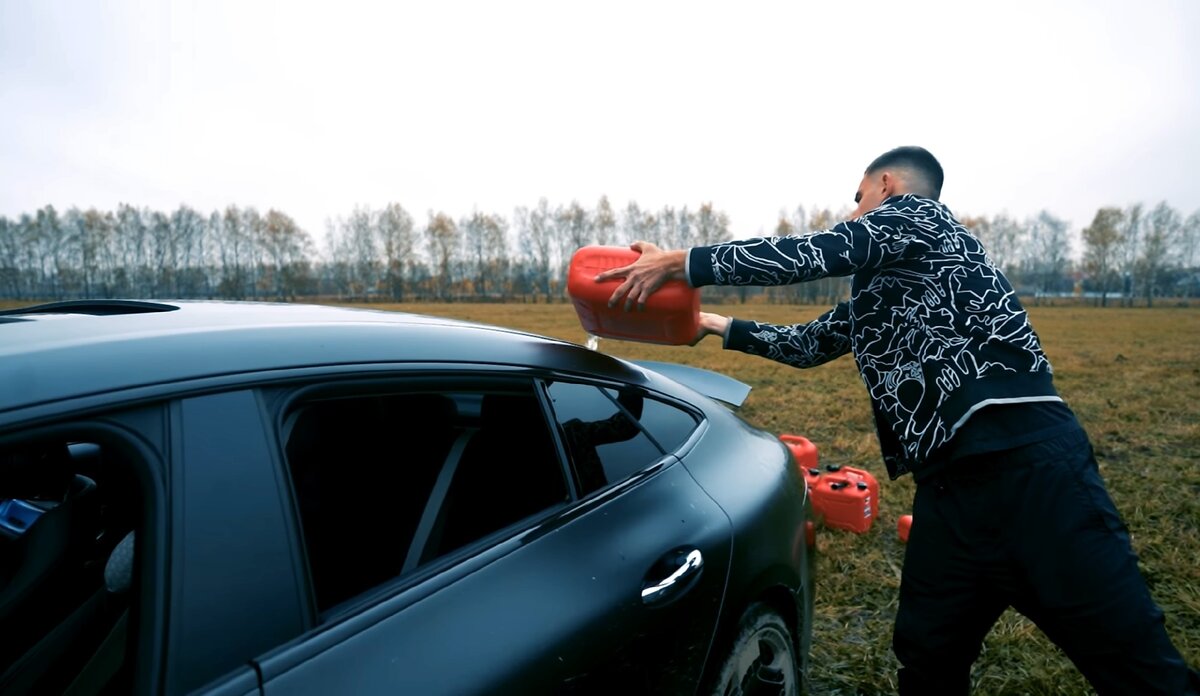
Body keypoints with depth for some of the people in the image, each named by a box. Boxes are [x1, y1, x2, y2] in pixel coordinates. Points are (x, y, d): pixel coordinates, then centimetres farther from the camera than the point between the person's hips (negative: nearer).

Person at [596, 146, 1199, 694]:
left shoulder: (919, 213, 2)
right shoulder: (874, 294, 24)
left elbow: (808, 252, -9)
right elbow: (808, 343, 34)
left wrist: (679, 263, -3)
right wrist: (719, 327, 38)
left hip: (1028, 463, -8)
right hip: (949, 487, 9)